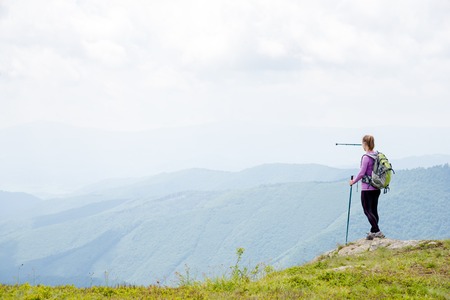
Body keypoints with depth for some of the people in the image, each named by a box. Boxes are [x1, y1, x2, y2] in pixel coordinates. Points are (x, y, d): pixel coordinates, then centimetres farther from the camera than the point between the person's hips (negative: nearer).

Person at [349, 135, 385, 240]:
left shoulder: (366, 157, -17)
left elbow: (362, 173, -15)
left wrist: (353, 181, 1)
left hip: (367, 188, -8)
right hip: (376, 188, 8)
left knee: (367, 211, -4)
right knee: (374, 210, 13)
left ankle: (377, 231, -15)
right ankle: (373, 232, 17)